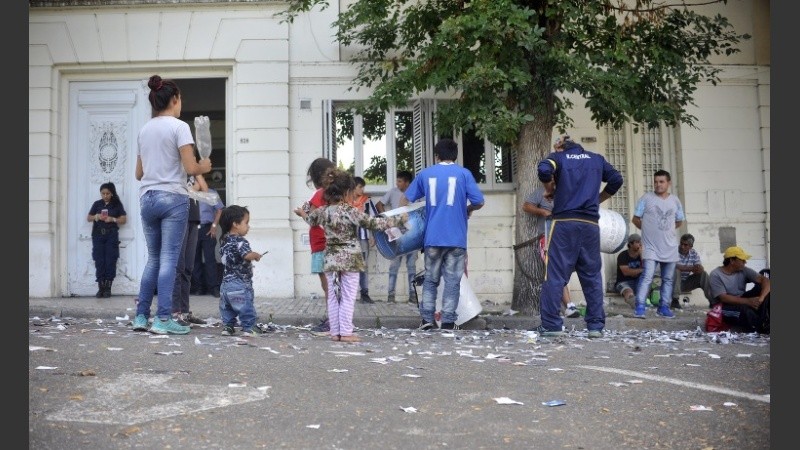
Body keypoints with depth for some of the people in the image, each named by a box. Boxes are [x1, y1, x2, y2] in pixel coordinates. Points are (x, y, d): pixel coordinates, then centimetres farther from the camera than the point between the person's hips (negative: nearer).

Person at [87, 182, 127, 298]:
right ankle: (101, 288, -1)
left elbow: (124, 219, 4)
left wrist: (113, 219, -12)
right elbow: (88, 218, 12)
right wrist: (96, 217, -9)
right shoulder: (97, 204, 13)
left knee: (110, 262, -5)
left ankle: (108, 288, 0)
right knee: (99, 262, -3)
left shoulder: (117, 204, 8)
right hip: (98, 235, 2)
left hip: (111, 236, -1)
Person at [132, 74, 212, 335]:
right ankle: (163, 320, -5)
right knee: (169, 260, -4)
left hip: (147, 198, 6)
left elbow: (139, 173, 16)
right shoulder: (179, 127, -6)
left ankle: (141, 317, 14)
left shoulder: (144, 130, 13)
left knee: (153, 259, 13)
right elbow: (191, 168, -13)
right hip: (172, 198, -6)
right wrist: (204, 167, 6)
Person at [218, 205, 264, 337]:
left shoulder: (224, 241, 12)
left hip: (226, 282, 8)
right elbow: (248, 255, -32)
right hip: (241, 282, -8)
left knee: (226, 307, 15)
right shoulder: (240, 241, -16)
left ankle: (227, 326, 17)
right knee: (246, 306, -1)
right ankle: (249, 327, 3)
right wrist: (256, 255, -10)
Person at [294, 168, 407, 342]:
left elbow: (311, 220, 23)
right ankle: (346, 332, 3)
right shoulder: (350, 211, -14)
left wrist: (302, 213, 47)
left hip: (331, 259, 5)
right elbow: (373, 223, -15)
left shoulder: (323, 211, 1)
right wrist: (399, 219, -6)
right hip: (350, 259, -5)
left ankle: (335, 331, 14)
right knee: (348, 297, 1)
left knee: (333, 296, 10)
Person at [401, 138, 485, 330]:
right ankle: (448, 322, 3)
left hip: (432, 237, 2)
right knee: (452, 281, 4)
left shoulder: (425, 173, 8)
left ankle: (427, 318, 9)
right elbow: (479, 202, -4)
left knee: (430, 279, 14)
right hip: (456, 238, -2)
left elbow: (406, 199, 13)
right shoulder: (464, 173, 1)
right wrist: (468, 209, 17)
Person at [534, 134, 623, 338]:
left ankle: (551, 325, -6)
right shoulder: (596, 159, 18)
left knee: (555, 274, -3)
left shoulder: (558, 157, 7)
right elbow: (616, 179, 14)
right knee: (592, 275, 9)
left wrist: (549, 190, 3)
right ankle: (596, 326, 9)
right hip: (591, 224, 3)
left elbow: (544, 170, -14)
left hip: (564, 223, -3)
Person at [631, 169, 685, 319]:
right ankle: (639, 307, -16)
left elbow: (679, 222, 19)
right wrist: (649, 230, 6)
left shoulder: (675, 200, 7)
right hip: (650, 246, -4)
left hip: (670, 247, 4)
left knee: (668, 279, 9)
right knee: (647, 276, -15)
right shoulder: (646, 198, -4)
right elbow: (636, 219, 0)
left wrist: (665, 229, 10)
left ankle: (663, 307, 18)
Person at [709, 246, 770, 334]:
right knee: (744, 309, -42)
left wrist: (761, 298, -32)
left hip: (742, 302, 6)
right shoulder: (715, 275, -13)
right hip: (724, 306, -6)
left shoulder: (744, 270, 0)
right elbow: (724, 298, -21)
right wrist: (748, 301, -31)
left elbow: (765, 280, -12)